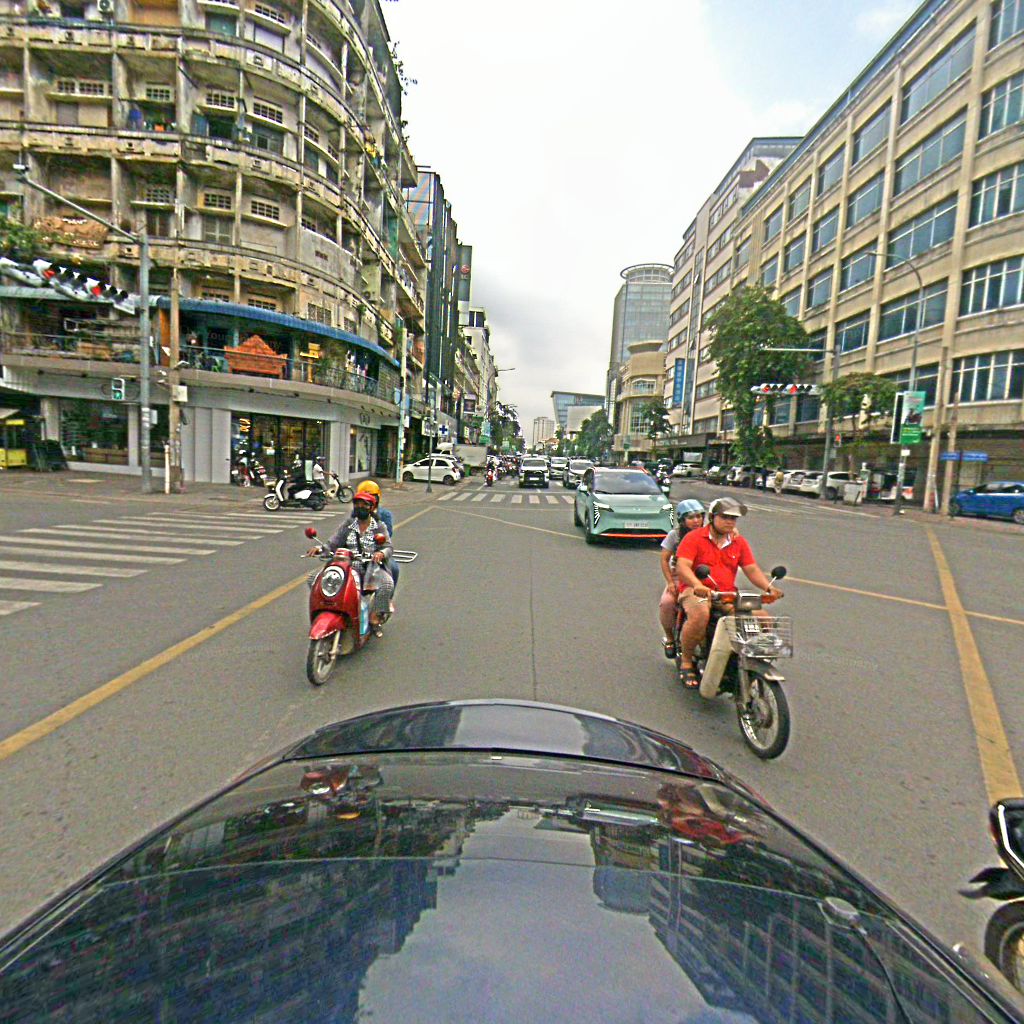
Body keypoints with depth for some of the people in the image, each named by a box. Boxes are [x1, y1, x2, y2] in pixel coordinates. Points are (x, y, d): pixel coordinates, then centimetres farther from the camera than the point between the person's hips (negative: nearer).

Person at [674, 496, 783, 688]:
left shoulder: (739, 542, 15)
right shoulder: (694, 538, -2)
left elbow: (752, 569, 9)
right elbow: (682, 566, -14)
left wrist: (768, 587, -11)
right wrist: (697, 585, -33)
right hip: (696, 591, -5)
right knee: (700, 615, -37)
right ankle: (686, 660, -15)